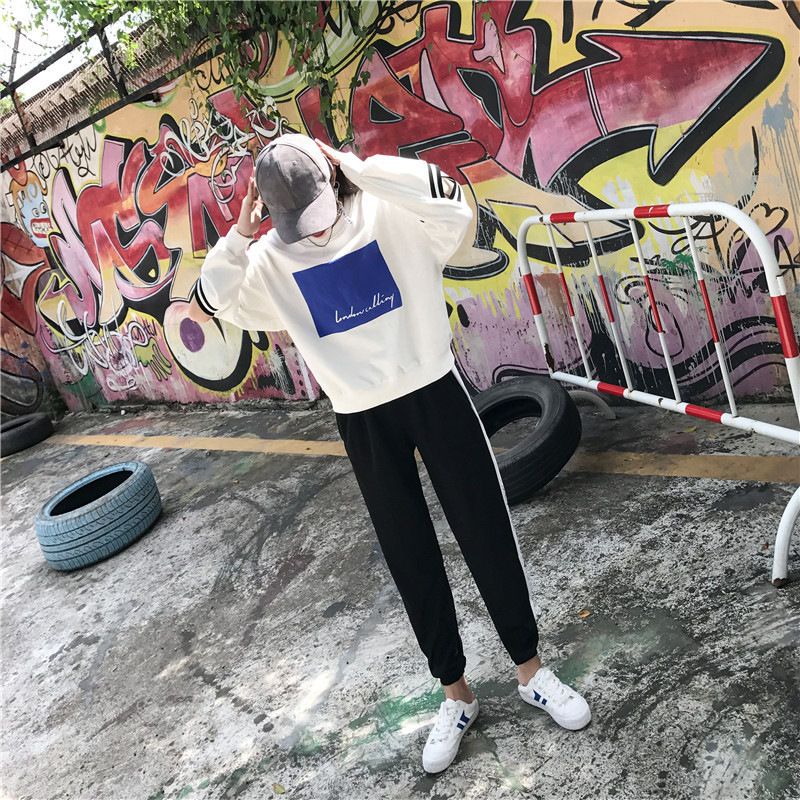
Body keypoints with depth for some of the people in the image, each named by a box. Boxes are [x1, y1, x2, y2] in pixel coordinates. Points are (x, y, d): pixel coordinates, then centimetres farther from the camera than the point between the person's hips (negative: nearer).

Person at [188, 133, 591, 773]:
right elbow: (206, 306, -5)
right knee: (410, 557, 11)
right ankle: (456, 694, 31)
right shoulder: (272, 260, 1)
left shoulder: (388, 213, -8)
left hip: (434, 392, -2)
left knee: (486, 533, 6)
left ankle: (531, 670, 30)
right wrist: (239, 234, -16)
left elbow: (451, 201, -28)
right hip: (362, 420, 3)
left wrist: (356, 166, -24)